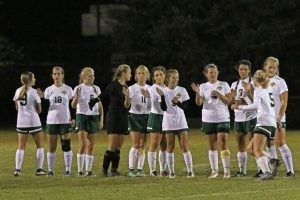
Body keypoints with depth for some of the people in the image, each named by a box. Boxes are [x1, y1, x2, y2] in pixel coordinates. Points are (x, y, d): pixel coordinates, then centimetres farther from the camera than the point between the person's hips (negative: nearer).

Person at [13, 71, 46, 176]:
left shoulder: (18, 91, 3)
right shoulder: (33, 92, -10)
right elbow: (39, 110, -6)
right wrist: (39, 98, 4)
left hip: (21, 122, 4)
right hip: (33, 122, -4)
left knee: (21, 147, 8)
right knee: (40, 145, 8)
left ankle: (17, 169, -2)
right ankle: (39, 169, 3)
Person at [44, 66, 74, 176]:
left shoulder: (68, 89, 4)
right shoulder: (48, 90, 8)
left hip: (65, 121, -2)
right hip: (51, 121, 2)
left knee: (66, 146, -5)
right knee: (51, 147, 2)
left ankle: (68, 169, 0)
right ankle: (50, 169, 8)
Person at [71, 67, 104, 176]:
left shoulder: (96, 89, 11)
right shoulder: (79, 88, -2)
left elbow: (100, 106, 14)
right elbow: (73, 105, -8)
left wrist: (101, 120, 7)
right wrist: (76, 96, -25)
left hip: (94, 116, 4)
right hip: (82, 116, -4)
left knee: (91, 145, 3)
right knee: (83, 145, -12)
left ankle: (88, 169, 7)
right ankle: (80, 170, -10)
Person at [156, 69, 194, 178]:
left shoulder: (182, 90, 2)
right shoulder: (163, 91, -1)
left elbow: (183, 106, -3)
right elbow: (163, 108, -8)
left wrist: (177, 102, -23)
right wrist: (162, 96, -21)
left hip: (181, 122, 0)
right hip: (168, 122, 0)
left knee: (185, 147, -5)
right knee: (170, 147, 4)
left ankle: (190, 170, -4)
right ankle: (171, 171, 8)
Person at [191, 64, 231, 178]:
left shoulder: (224, 85, 3)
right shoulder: (203, 87, 6)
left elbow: (227, 101, -3)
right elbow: (199, 103, -4)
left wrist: (218, 94, -19)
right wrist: (197, 93, -21)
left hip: (222, 118, -2)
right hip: (208, 119, 2)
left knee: (223, 144, -10)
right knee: (212, 146, 6)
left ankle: (227, 170, -8)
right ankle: (214, 171, 11)